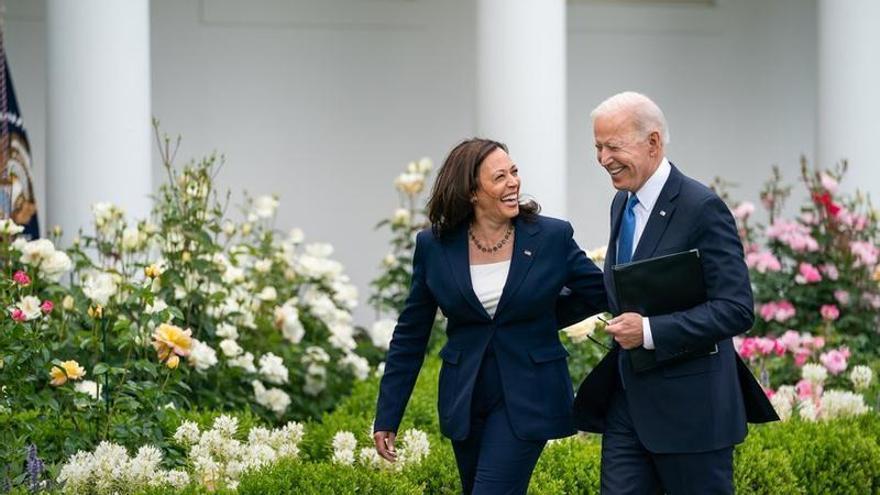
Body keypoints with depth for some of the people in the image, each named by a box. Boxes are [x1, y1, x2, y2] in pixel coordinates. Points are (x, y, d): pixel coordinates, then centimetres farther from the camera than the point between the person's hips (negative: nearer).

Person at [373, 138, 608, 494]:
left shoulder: (552, 238, -6)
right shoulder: (435, 247, -2)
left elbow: (604, 295, 3)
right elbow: (410, 334, 5)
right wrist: (387, 417, 4)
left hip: (528, 397, -3)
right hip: (465, 401, 3)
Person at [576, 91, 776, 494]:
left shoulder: (702, 208, -15)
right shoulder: (622, 204, 12)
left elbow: (737, 309, -20)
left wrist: (650, 331, -25)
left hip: (688, 407, -8)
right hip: (626, 401, 8)